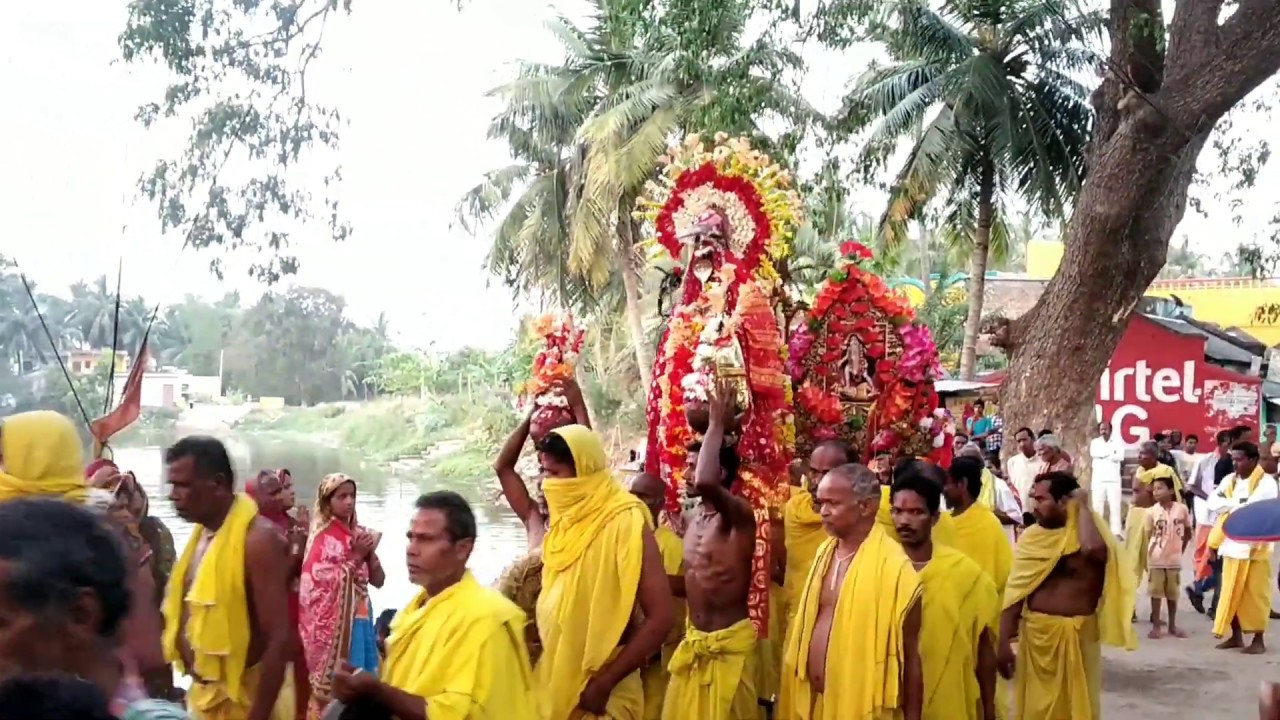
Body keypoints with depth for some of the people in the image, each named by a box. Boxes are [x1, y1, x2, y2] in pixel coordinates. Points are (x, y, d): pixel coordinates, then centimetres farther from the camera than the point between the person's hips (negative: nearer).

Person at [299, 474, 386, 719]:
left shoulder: (360, 533, 8)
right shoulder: (323, 537, -9)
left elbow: (378, 580, 8)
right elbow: (321, 582, -17)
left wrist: (370, 553, -8)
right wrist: (355, 556, -17)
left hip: (360, 617, 6)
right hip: (333, 621, -6)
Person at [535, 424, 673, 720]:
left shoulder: (626, 523, -15)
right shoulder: (565, 522, 6)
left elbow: (660, 619, -18)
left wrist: (604, 684, -17)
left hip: (599, 695, -6)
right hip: (553, 684, 6)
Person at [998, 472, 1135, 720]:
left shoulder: (1089, 532, -7)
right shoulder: (1031, 537, 3)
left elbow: (1093, 549, -34)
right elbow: (1014, 594, 3)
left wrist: (1083, 507, -17)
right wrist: (1004, 642, -2)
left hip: (1077, 637, -3)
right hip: (1036, 636, 3)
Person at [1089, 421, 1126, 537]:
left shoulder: (1117, 442, 6)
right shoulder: (1094, 442, 9)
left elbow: (1120, 456, -10)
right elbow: (1093, 453, -12)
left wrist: (1103, 456, -9)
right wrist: (1111, 453, -10)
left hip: (1113, 479, -1)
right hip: (1098, 479, 1)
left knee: (1115, 506, -4)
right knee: (1097, 506, 2)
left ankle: (1116, 532, -2)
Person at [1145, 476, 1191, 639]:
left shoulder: (1182, 509, -6)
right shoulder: (1152, 511, -7)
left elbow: (1188, 533, 7)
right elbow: (1148, 536, -3)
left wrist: (1180, 550, 6)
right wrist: (1146, 558, -4)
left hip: (1174, 559, 1)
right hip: (1156, 559, -1)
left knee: (1173, 593, 11)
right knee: (1156, 592, 4)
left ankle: (1172, 625, 22)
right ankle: (1156, 626, 11)